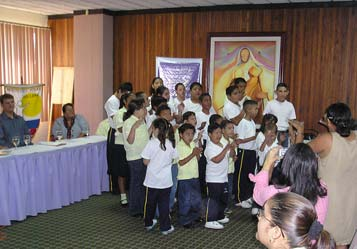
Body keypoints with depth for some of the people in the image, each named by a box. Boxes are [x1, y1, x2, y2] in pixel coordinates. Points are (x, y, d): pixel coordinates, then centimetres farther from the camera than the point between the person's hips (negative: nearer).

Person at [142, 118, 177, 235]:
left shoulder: (151, 143, -16)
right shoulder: (171, 143, -7)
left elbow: (146, 162, -12)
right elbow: (172, 159, 4)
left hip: (152, 180, -2)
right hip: (166, 180, 2)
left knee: (150, 202, 16)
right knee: (164, 203, 10)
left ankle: (148, 223, 32)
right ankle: (165, 227, 13)